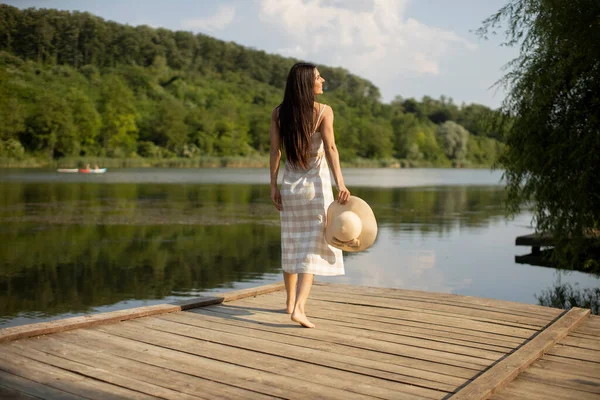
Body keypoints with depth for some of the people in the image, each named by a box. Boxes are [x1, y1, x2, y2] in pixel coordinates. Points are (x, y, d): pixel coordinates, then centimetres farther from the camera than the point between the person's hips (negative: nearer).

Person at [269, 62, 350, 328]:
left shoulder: (278, 113, 1)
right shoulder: (323, 111, -9)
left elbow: (275, 151, 0)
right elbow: (330, 149, -18)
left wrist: (273, 186, 4)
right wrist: (340, 184, -23)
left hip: (289, 184, 4)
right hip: (316, 184, -4)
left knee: (291, 243, 17)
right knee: (313, 246, -3)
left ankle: (291, 302, 28)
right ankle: (299, 308, -15)